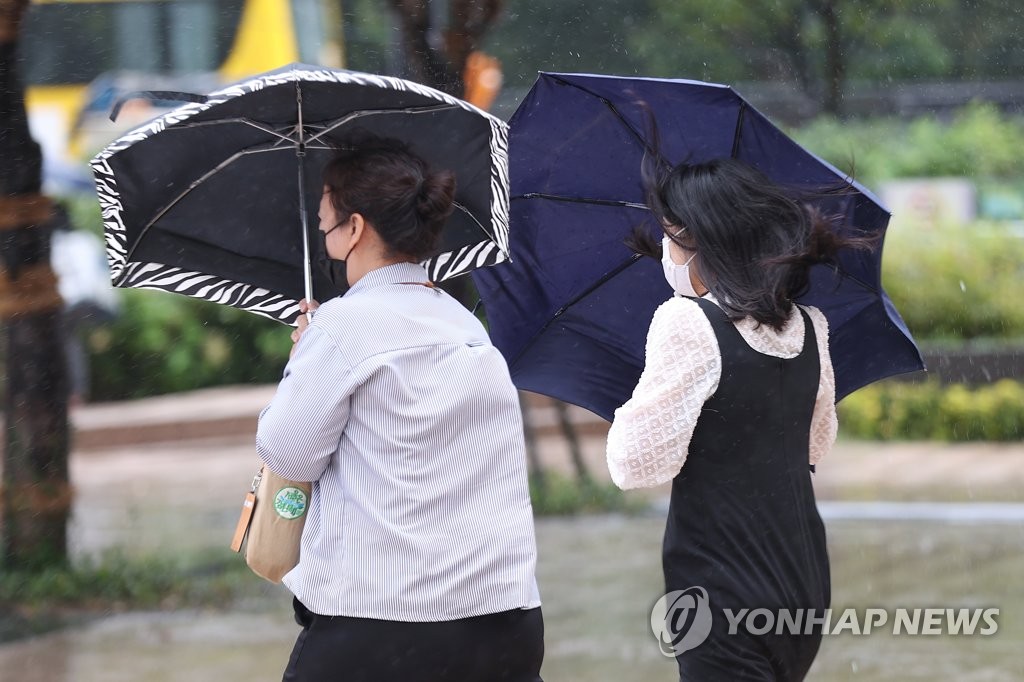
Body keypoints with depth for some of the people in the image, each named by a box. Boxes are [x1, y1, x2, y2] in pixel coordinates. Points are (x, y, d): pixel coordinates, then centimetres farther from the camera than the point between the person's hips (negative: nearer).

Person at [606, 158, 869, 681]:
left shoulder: (688, 324, -15)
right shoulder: (807, 328, 8)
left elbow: (637, 465, -14)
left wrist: (631, 413, 5)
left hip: (725, 599, -7)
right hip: (804, 587, 8)